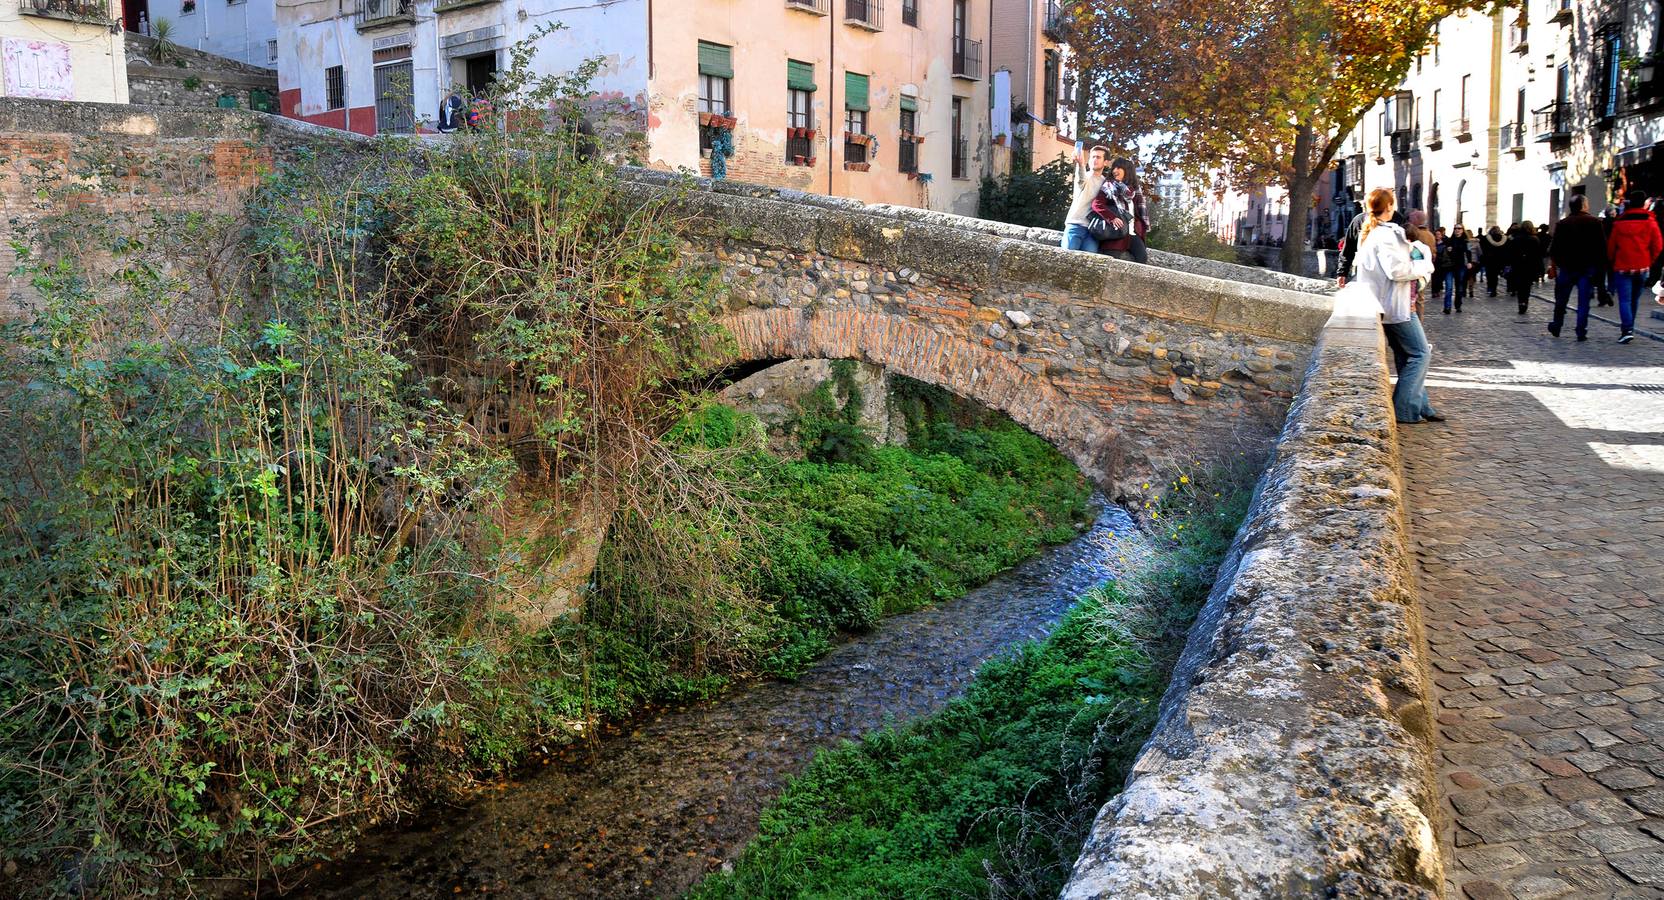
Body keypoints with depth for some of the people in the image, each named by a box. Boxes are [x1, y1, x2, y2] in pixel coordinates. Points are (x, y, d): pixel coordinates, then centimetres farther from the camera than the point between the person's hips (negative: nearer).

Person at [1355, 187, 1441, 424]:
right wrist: (1425, 266, -10)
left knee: (1406, 356, 13)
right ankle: (1404, 410, -4)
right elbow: (1397, 270, -24)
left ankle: (1420, 406, 17)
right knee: (1419, 353, -4)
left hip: (1384, 304, 10)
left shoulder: (1367, 233, 13)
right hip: (1396, 305, -10)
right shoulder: (1385, 234, -18)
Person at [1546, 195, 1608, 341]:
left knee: (1561, 299, 12)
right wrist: (1602, 267, 3)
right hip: (1588, 268, -1)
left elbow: (1553, 248, 1)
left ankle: (1556, 327, 20)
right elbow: (1603, 247, -2)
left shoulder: (1562, 224, 2)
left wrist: (1552, 266, 7)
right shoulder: (1595, 223, -1)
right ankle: (1581, 332, -3)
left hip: (1567, 268, 1)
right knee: (1584, 301, 0)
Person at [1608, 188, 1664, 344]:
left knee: (1624, 300, -5)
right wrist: (1649, 262, 12)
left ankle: (1628, 330, -20)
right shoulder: (1650, 222, -2)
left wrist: (1612, 263, 15)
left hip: (1622, 267, -2)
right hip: (1642, 268, 2)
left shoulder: (1620, 223, -3)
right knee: (1634, 300, 15)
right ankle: (1629, 329, 22)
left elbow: (1611, 246, 2)